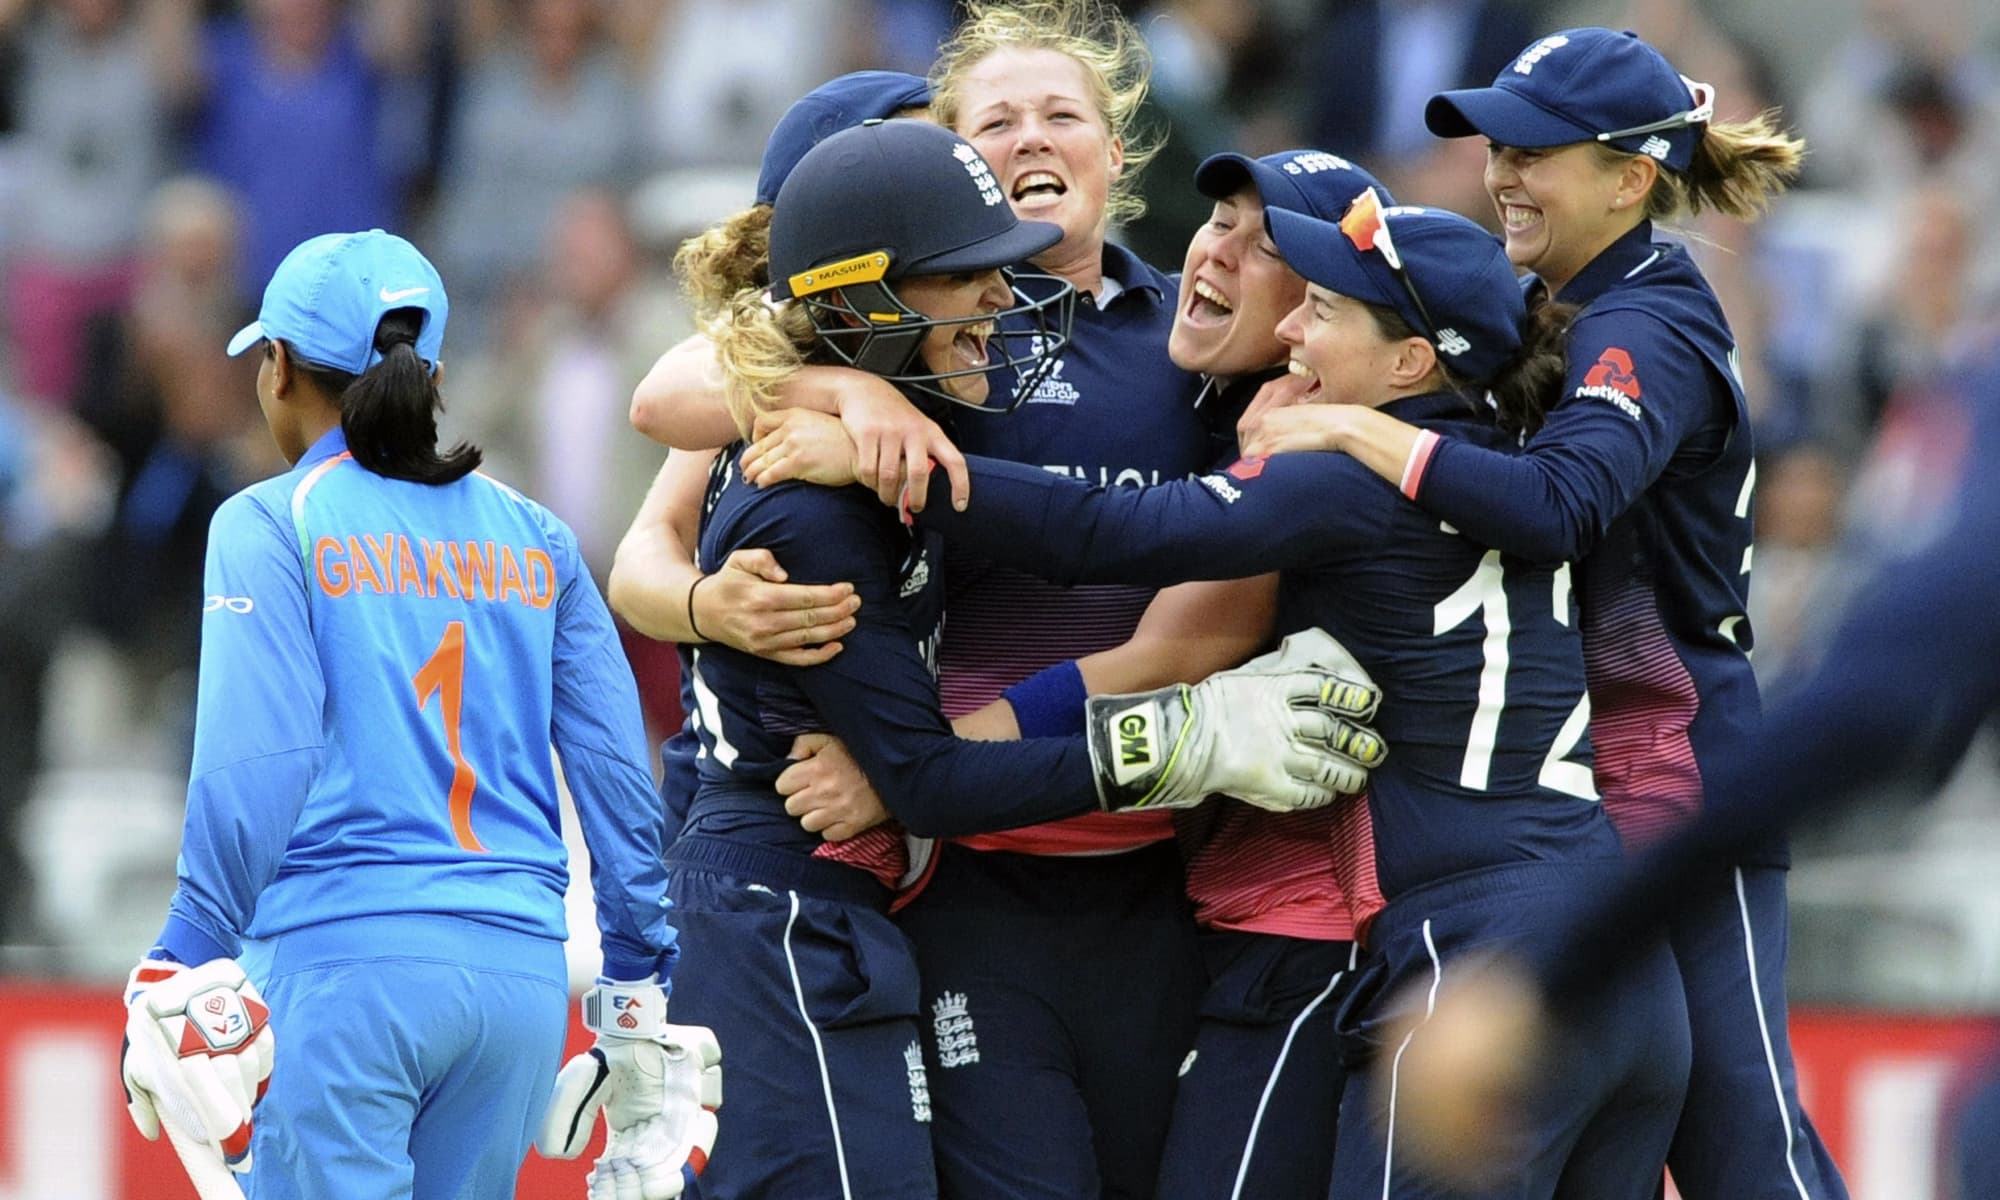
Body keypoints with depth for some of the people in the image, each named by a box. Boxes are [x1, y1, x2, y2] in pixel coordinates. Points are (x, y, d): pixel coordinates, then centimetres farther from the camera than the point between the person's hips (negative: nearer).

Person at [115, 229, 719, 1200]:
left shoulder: (272, 526, 1)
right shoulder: (532, 538, 14)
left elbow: (256, 766, -11)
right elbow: (619, 778, 10)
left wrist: (187, 971, -12)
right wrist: (643, 1000, 15)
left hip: (341, 963, -5)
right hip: (521, 967, 5)